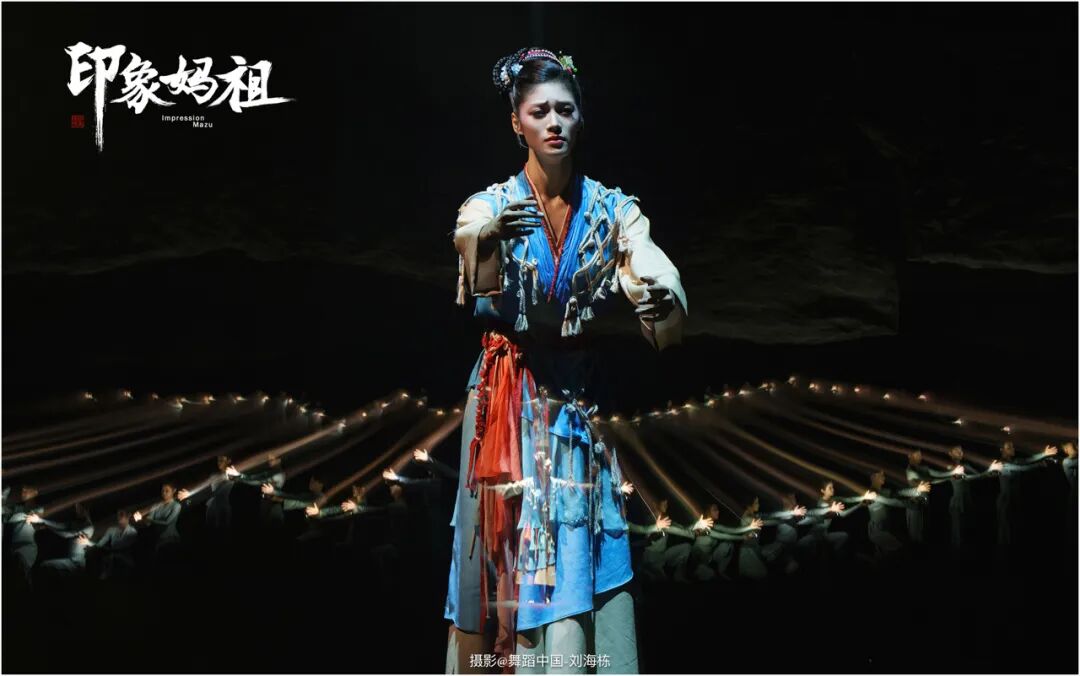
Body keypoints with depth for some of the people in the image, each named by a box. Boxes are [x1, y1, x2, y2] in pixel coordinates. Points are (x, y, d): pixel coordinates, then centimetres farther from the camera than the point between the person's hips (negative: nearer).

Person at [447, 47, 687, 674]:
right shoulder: (489, 207, -3)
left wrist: (661, 300, -37)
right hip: (507, 398, -1)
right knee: (503, 548, 1)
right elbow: (479, 285, -24)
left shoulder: (611, 209, 0)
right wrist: (493, 239, -46)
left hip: (579, 397, 2)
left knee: (580, 550, 1)